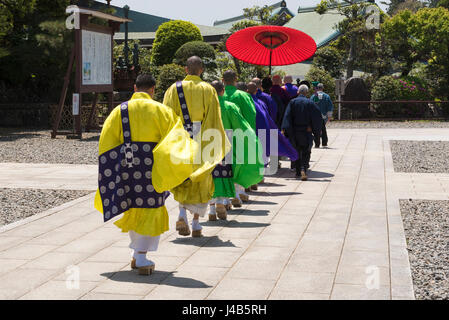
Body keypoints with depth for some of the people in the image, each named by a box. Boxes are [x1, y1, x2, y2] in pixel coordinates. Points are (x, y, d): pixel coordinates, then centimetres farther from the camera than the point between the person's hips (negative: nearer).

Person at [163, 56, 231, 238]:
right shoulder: (208, 90, -1)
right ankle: (196, 224, 8)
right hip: (202, 140, -1)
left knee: (182, 182, 14)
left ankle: (182, 213, -8)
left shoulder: (174, 89, 2)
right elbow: (214, 119, -3)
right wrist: (218, 145, 2)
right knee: (200, 183, 9)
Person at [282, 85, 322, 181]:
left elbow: (287, 116, -10)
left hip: (295, 132, 2)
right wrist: (317, 131, 2)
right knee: (306, 153, 1)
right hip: (307, 131, -2)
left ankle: (298, 171, 23)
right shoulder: (310, 103, -4)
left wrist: (285, 129, -13)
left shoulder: (292, 102, -2)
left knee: (297, 151, 17)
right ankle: (303, 169, -21)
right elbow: (317, 116, -6)